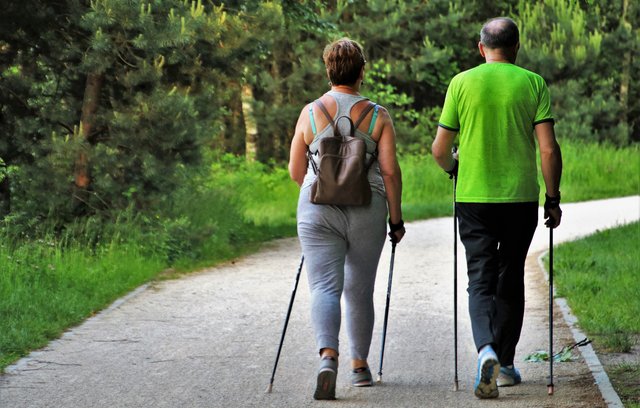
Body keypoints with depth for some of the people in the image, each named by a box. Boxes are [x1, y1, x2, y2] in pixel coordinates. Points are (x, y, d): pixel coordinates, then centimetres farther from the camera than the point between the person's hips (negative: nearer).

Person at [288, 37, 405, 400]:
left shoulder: (310, 113, 2)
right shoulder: (377, 116, -1)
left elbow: (296, 172, 6)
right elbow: (390, 171, -5)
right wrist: (396, 219, 4)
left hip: (317, 211, 0)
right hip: (366, 213, 0)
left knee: (325, 287, -5)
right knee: (360, 289, 14)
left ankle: (328, 356, -28)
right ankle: (360, 365, 24)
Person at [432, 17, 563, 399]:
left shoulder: (462, 83, -1)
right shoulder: (533, 84, -2)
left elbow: (440, 149, 0)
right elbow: (549, 149, -7)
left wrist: (453, 167, 23)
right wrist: (553, 199, 4)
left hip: (473, 197, -1)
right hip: (521, 197, 1)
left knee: (481, 280, 2)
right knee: (511, 280, 15)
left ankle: (486, 349, -23)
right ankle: (505, 364, 21)